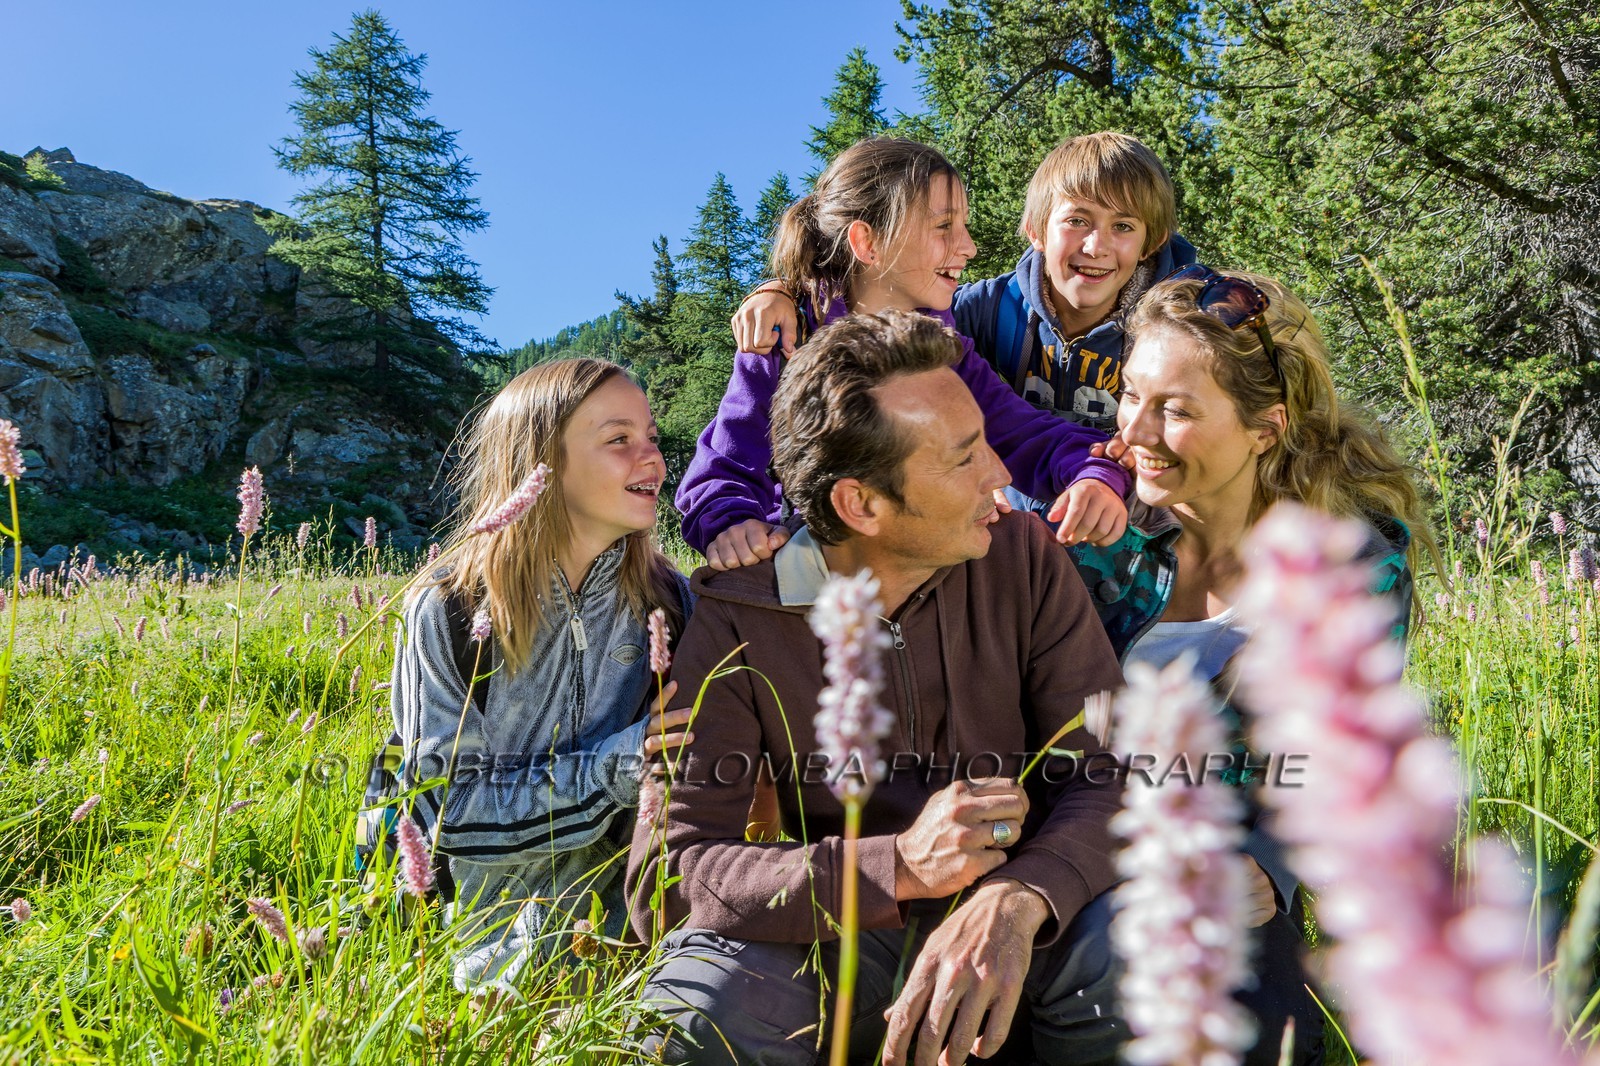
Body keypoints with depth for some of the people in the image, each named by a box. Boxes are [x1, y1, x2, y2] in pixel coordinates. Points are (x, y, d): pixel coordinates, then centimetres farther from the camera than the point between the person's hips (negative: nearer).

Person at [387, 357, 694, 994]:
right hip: (486, 935, -2)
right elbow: (443, 803, -11)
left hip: (616, 919, 3)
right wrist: (609, 768, -21)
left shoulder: (664, 598, -2)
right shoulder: (447, 612, -9)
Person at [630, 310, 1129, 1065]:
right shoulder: (734, 622, -14)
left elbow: (1115, 770, -12)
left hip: (1017, 927, 2)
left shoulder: (1023, 556, -7)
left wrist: (1016, 898, -35)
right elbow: (662, 877, -19)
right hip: (840, 941, -2)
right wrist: (897, 866, -34)